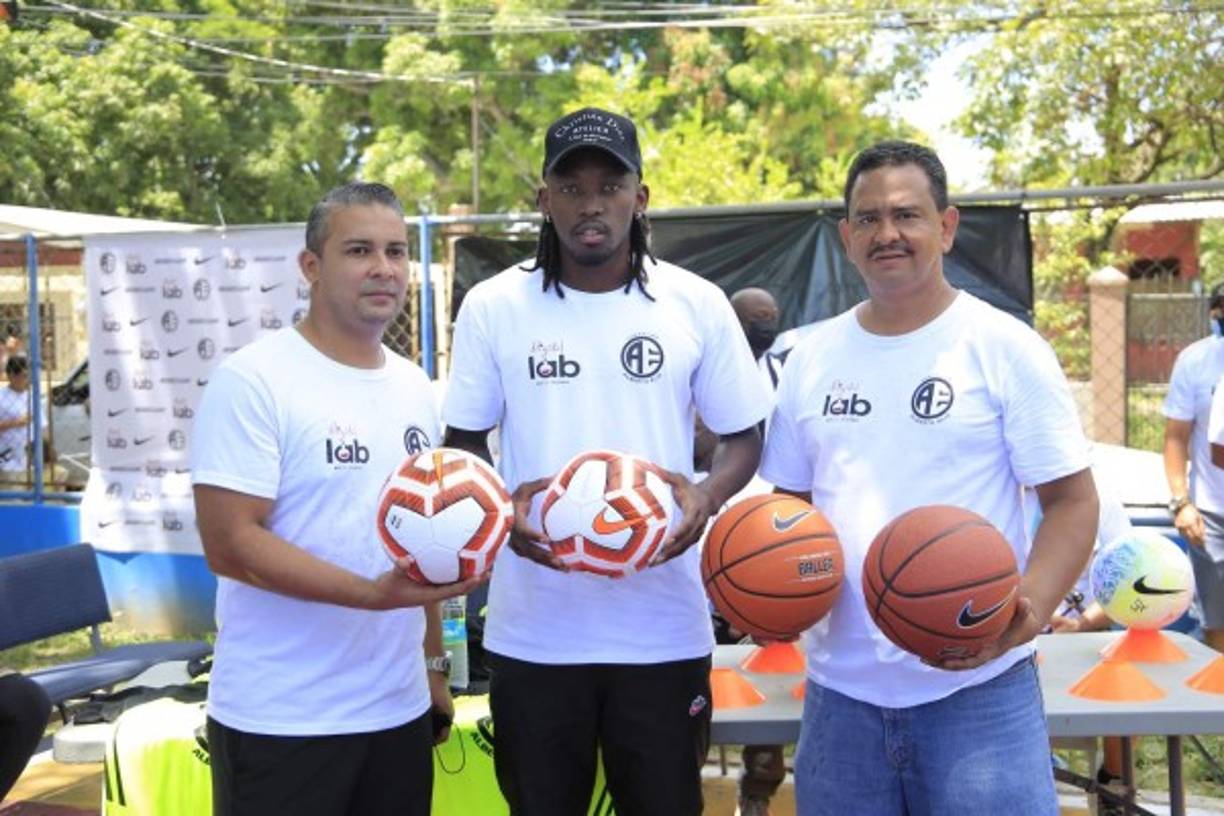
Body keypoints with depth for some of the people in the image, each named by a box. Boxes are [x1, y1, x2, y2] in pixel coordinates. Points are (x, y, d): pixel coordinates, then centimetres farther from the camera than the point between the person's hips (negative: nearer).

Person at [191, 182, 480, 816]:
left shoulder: (415, 388, 10)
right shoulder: (252, 382, -12)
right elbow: (229, 544, -18)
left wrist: (434, 664, 15)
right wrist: (373, 594, -26)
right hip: (281, 722, -6)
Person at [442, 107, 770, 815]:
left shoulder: (698, 304, -1)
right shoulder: (493, 307, -1)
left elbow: (744, 437, 7)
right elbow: (463, 444, 7)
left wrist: (706, 497, -15)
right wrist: (499, 507, -14)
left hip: (663, 627, 0)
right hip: (532, 630, 1)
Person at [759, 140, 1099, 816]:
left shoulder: (1006, 347, -4)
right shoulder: (811, 357, 8)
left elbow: (1072, 500, -4)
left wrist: (1029, 612, -21)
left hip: (976, 691, -4)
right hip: (839, 690, 4)